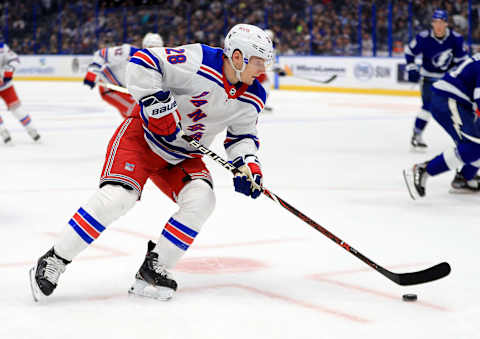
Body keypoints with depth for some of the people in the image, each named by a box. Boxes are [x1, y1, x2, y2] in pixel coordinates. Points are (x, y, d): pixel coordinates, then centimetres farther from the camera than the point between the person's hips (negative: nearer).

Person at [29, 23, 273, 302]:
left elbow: (242, 135, 5)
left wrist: (249, 163, -14)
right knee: (118, 196, -23)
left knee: (202, 199, -19)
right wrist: (155, 102, -31)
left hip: (183, 157, 6)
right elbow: (142, 62, -24)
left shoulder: (252, 99, -5)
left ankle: (153, 271, -8)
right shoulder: (198, 61, -25)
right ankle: (54, 261, -10)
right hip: (145, 135, -6)